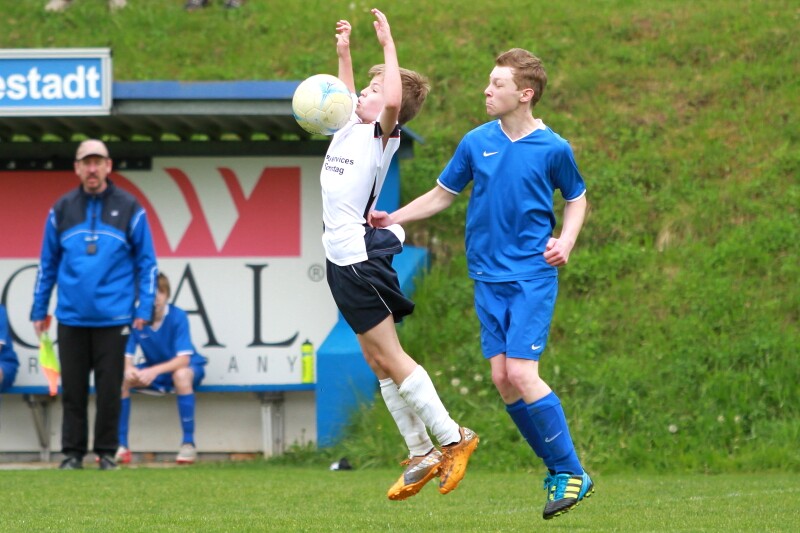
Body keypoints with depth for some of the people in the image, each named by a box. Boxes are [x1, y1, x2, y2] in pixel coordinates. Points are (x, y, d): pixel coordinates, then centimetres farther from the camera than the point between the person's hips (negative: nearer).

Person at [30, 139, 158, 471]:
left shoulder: (129, 209, 1)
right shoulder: (61, 210, 7)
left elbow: (146, 262, 3)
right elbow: (48, 263, 12)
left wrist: (143, 310, -4)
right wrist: (39, 311, 10)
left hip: (112, 318, -2)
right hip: (71, 317, 2)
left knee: (109, 390, 2)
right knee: (73, 390, 4)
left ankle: (106, 452, 10)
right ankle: (73, 453, 11)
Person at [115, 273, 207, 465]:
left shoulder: (177, 317, -23)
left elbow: (183, 359, -29)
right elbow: (126, 357, -13)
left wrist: (154, 371, -44)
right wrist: (128, 369, -38)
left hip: (190, 367, -4)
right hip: (153, 371, 4)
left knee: (181, 375, -39)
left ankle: (188, 444, -30)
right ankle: (121, 446, -13)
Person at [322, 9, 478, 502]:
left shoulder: (382, 134, -8)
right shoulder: (349, 127, 14)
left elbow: (393, 101, -28)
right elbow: (347, 96, 36)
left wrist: (388, 45, -19)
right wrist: (344, 52, 31)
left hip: (362, 257, -9)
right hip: (343, 258, 9)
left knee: (389, 356, -8)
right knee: (378, 361, 9)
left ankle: (451, 438, -2)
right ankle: (421, 455, 12)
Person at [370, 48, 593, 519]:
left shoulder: (553, 149, -6)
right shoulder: (476, 143, 3)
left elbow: (577, 199, 9)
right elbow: (443, 194, 16)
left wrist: (566, 242, -7)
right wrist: (392, 218, 8)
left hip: (533, 278, -5)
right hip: (489, 279, 5)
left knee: (522, 373, -16)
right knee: (502, 378, 0)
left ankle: (572, 473, -5)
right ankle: (557, 469, 13)